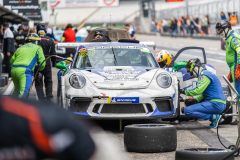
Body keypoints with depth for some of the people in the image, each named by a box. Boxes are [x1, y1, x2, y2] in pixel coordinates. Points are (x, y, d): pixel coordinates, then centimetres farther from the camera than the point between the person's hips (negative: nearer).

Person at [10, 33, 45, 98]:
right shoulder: (38, 48, 16)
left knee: (17, 90, 24)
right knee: (24, 91, -17)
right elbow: (42, 63, 8)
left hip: (14, 70, 6)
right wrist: (38, 70, 27)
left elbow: (11, 61, 31)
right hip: (24, 71, -6)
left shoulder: (20, 48, 30)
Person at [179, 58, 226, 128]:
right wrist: (195, 99, 14)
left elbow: (198, 90, -22)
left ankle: (214, 117, -13)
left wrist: (184, 91, -8)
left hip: (216, 104, -11)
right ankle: (215, 116, 9)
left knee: (188, 111, -19)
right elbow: (203, 92, 28)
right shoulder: (207, 73, 21)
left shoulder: (205, 74, -11)